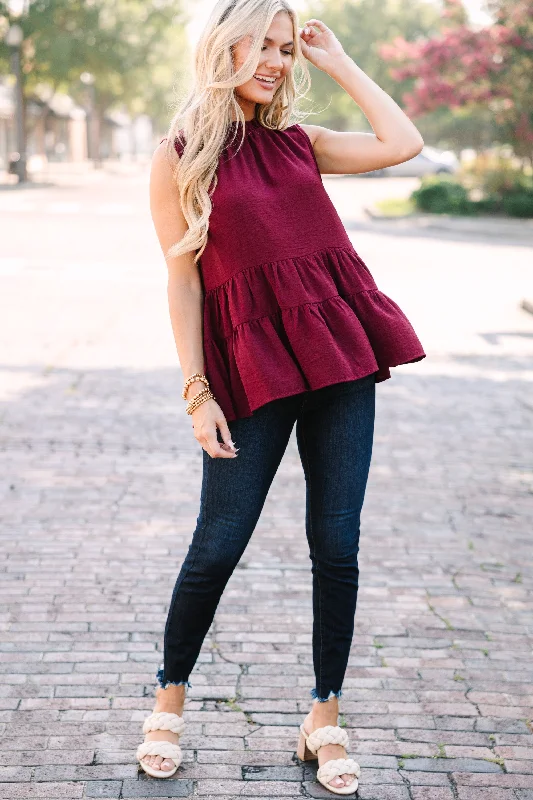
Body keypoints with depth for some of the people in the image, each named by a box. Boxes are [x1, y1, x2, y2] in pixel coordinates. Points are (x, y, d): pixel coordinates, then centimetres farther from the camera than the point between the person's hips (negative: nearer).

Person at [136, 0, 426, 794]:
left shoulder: (298, 142, 13)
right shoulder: (180, 155, 2)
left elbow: (403, 143, 3)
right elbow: (183, 279, -1)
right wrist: (197, 391, -7)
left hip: (339, 353, 4)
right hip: (253, 362, -4)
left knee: (337, 546, 3)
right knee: (218, 545, 0)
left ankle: (325, 718, 17)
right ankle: (169, 701, 23)